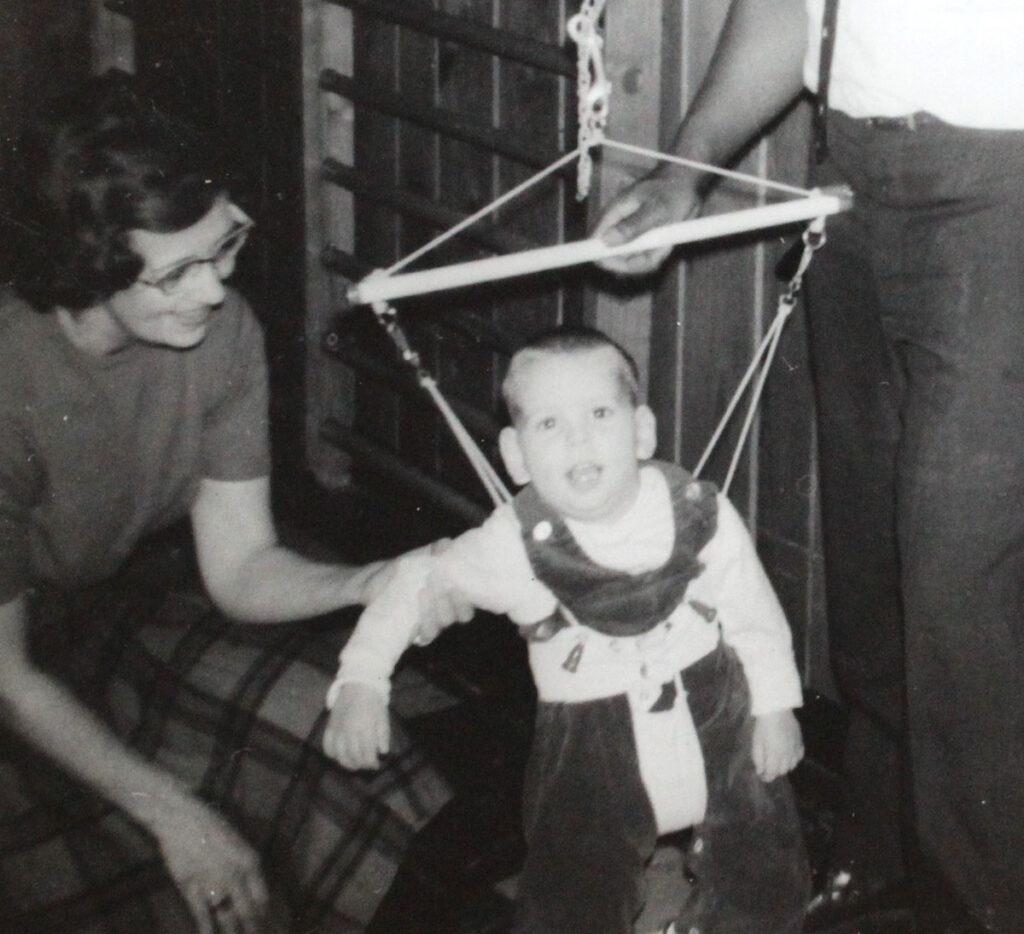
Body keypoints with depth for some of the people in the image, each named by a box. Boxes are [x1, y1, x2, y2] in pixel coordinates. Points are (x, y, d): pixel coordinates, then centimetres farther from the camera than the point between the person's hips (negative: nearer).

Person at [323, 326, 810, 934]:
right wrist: (360, 684, -13)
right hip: (591, 754, -2)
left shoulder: (700, 513, -15)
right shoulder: (517, 546, -18)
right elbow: (416, 587, -5)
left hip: (717, 720, 2)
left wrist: (774, 706, 3)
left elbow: (753, 611, 0)